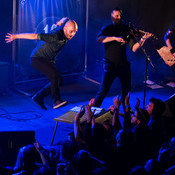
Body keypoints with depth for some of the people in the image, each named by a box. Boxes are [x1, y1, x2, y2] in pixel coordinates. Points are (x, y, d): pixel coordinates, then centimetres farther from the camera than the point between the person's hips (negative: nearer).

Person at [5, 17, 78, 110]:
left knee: (58, 81, 3)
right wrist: (15, 36, -29)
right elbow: (34, 36, -31)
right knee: (55, 76, -27)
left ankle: (38, 97, 13)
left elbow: (65, 19, 12)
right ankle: (57, 101, -23)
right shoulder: (55, 36, -32)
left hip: (49, 60, 9)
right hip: (38, 58, -9)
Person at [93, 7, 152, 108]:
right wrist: (115, 38, -30)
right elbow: (99, 39, -20)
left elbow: (133, 48, 0)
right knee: (103, 90, -10)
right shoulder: (107, 29, 2)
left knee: (127, 90, 12)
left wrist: (143, 39, -16)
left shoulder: (126, 30, 7)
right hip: (111, 65, -3)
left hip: (124, 65, 3)